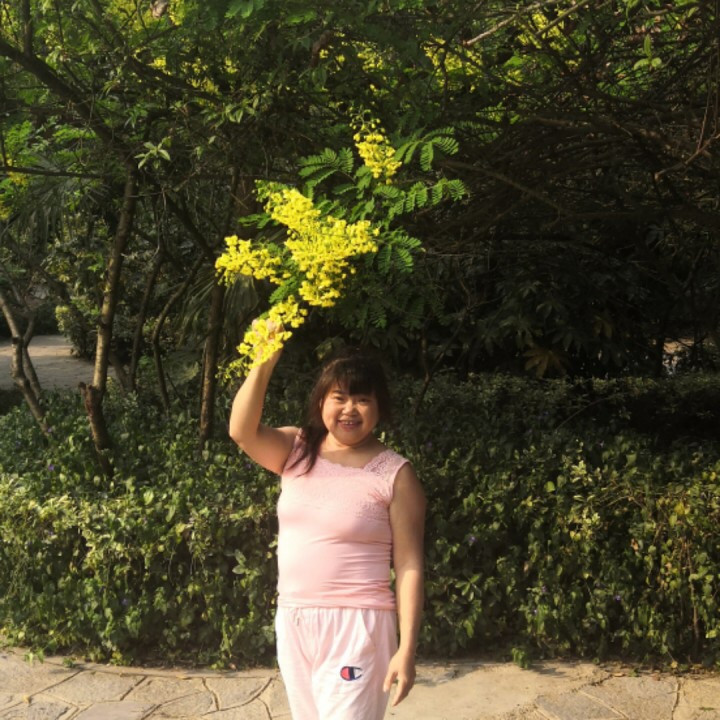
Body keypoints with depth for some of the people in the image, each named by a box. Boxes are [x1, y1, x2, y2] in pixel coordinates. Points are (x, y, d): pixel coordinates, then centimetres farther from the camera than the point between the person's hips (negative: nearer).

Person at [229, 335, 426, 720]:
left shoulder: (395, 474, -8)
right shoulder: (296, 450, 3)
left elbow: (409, 566, -9)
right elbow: (242, 431, -15)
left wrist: (406, 649, -13)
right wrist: (264, 363, -26)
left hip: (355, 626, -5)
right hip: (293, 621, 5)